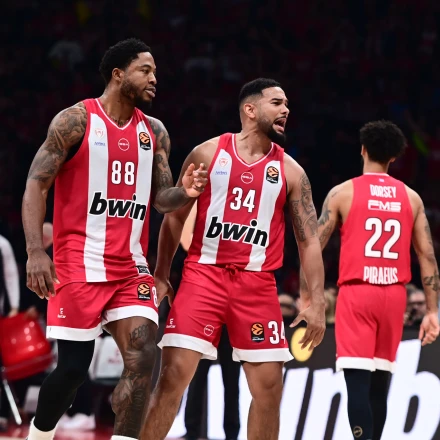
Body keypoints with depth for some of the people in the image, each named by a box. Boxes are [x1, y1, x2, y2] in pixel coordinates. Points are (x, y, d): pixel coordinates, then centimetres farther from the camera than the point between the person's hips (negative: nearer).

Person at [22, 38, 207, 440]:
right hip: (79, 264, -5)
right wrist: (35, 252, -19)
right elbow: (37, 184, -8)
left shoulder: (154, 131, 10)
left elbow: (160, 198, 12)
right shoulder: (76, 120, -6)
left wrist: (185, 193, -13)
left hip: (131, 267, 5)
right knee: (74, 366, -3)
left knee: (143, 358, -11)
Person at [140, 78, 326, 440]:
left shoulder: (290, 171, 7)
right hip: (204, 274, -2)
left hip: (257, 283, 2)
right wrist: (160, 274, 2)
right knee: (174, 373, -10)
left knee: (270, 386, 0)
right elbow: (175, 216, 9)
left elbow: (309, 240, 6)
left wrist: (317, 302, -2)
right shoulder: (208, 153, 2)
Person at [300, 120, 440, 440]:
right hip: (394, 295, 3)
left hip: (357, 293, -3)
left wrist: (306, 297, 4)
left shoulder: (343, 192, 1)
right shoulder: (411, 197, 10)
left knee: (358, 383, -9)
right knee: (379, 385, 12)